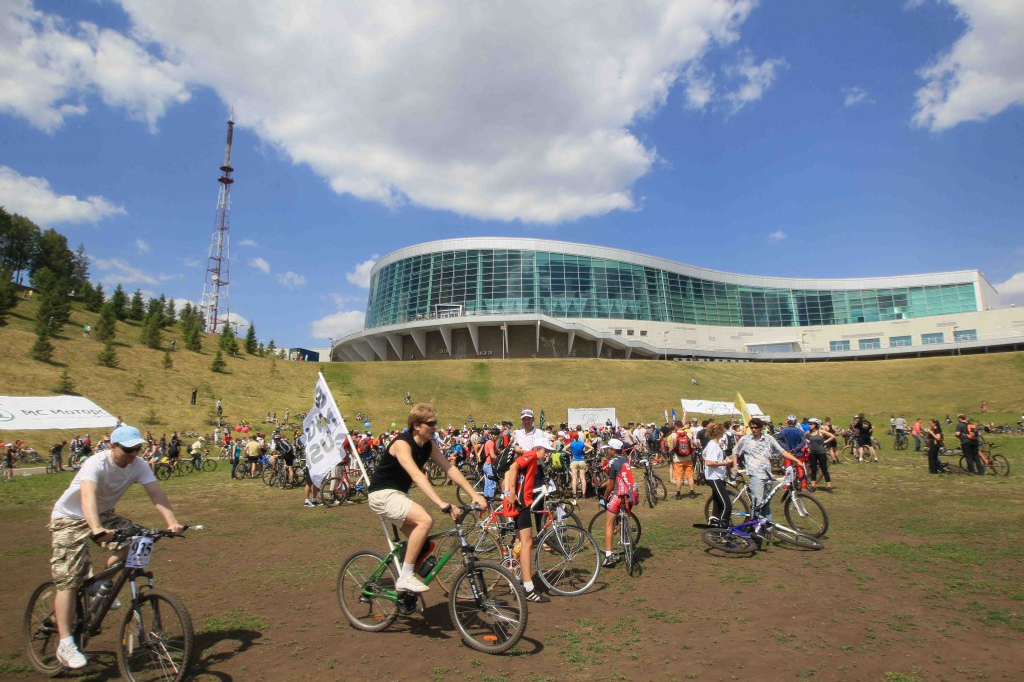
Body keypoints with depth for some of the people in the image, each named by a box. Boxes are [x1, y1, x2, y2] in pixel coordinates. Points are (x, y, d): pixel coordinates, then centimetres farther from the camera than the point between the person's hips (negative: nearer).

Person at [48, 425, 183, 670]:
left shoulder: (138, 465, -16)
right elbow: (88, 496, -46)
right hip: (70, 518, -5)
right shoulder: (96, 464, -30)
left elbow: (156, 493, -25)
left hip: (103, 514, 5)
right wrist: (96, 529, -62)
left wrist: (172, 521, -40)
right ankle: (65, 644, -5)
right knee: (69, 579, -11)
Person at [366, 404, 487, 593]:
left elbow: (450, 469, -4)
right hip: (382, 494, -8)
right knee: (426, 519, -27)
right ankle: (405, 577, -16)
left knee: (423, 544, 6)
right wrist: (443, 505, -47)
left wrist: (474, 494, -14)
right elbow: (417, 476, -38)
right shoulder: (402, 444, -25)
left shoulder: (429, 445, -1)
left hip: (399, 494, 9)